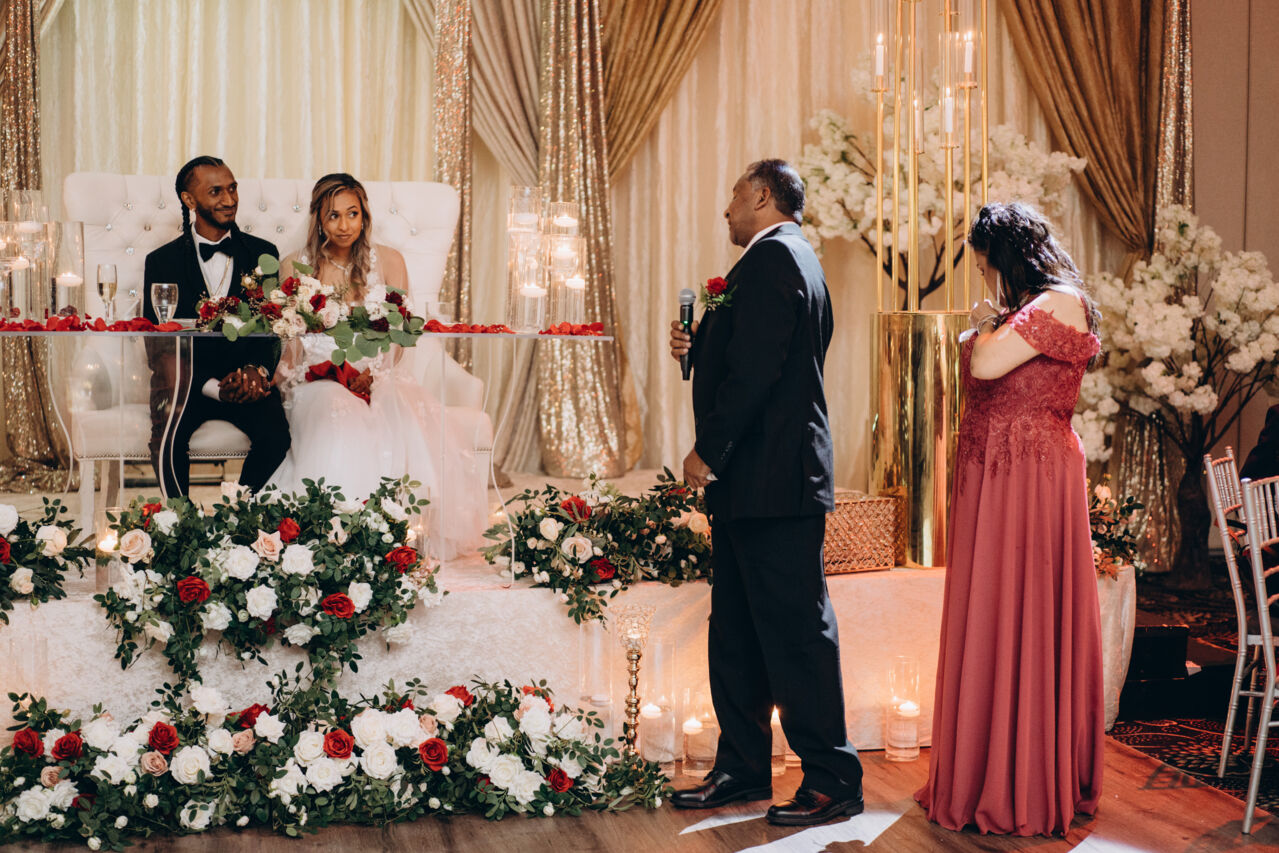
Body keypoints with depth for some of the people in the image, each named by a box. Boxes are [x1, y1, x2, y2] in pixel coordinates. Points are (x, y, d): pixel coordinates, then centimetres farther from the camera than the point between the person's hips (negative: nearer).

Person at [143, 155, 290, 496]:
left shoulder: (263, 254, 9)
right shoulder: (161, 262, 4)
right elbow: (157, 347, -2)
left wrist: (257, 370, -16)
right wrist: (214, 387, -17)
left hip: (249, 378, 1)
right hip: (186, 380, -1)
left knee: (275, 436, -29)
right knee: (168, 440, -31)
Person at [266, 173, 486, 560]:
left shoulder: (388, 261, 12)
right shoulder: (294, 267, 11)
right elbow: (289, 343, 9)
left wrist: (372, 373, -11)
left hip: (378, 378, 1)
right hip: (317, 380, -1)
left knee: (411, 419, -34)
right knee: (339, 421, -38)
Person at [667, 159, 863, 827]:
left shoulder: (774, 256, -12)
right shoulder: (786, 259, 21)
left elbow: (756, 369, -21)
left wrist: (710, 450, -17)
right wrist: (698, 347, 10)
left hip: (772, 481, -11)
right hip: (750, 483, 11)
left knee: (796, 632, -5)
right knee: (735, 633, 14)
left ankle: (832, 778, 2)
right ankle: (743, 767, 21)